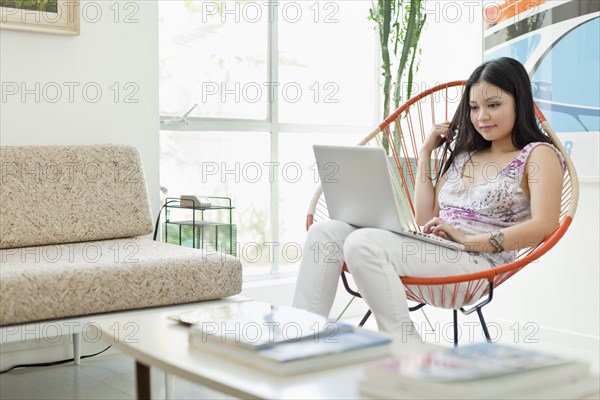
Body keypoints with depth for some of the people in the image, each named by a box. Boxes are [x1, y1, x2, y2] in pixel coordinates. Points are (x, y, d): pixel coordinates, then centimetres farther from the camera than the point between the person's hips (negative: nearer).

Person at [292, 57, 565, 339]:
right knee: (325, 232, -12)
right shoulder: (464, 155, 25)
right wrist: (425, 152, 18)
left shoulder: (538, 155, 6)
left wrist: (469, 240, -18)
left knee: (363, 242, -30)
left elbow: (543, 226, -11)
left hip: (478, 262, -7)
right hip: (433, 252, 7)